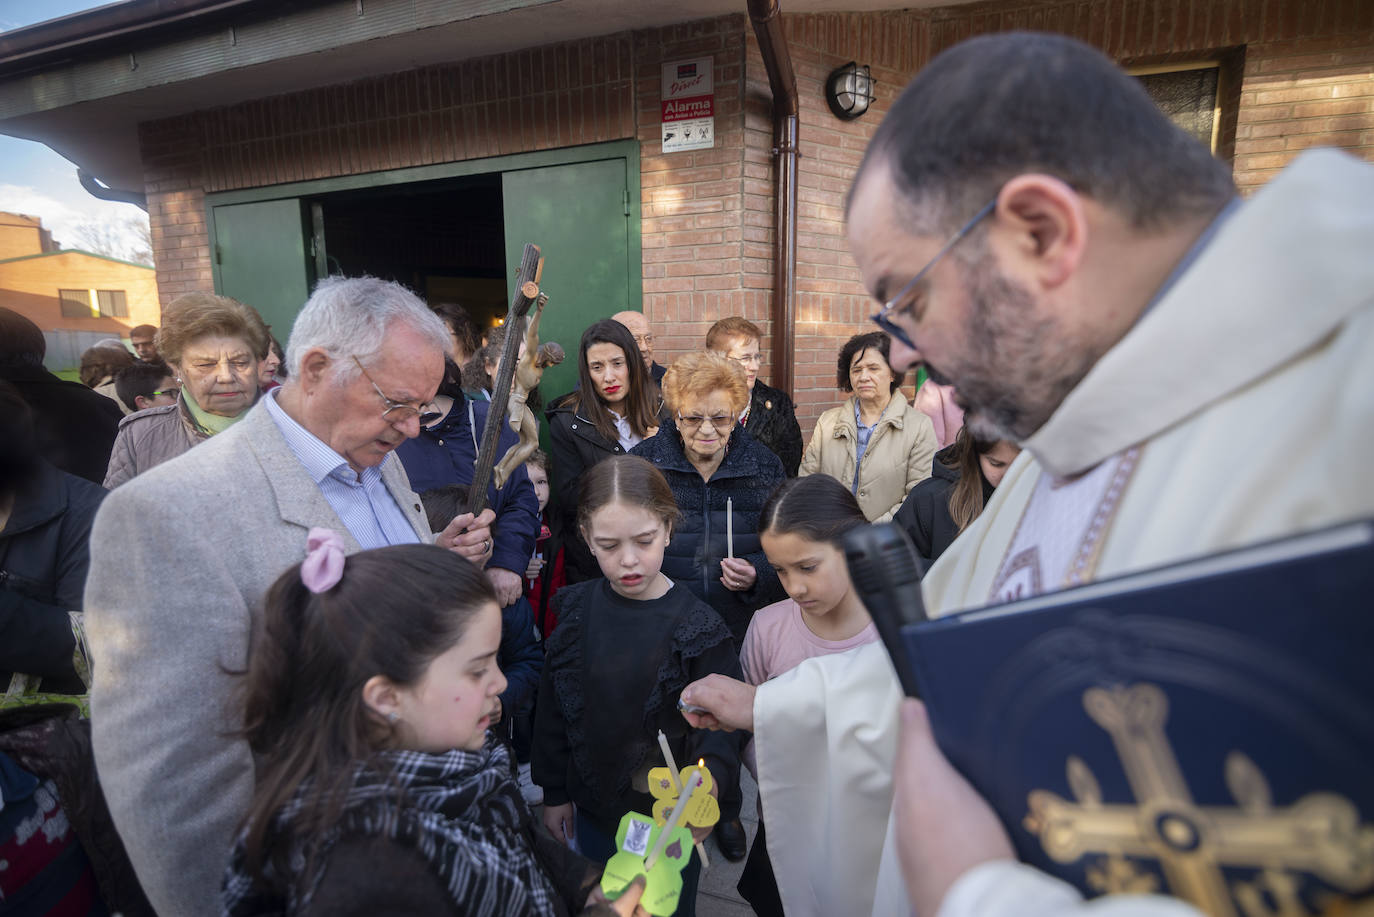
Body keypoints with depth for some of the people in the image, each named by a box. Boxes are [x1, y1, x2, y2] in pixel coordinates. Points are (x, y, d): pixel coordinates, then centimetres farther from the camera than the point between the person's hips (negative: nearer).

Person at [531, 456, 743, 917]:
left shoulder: (696, 625, -19)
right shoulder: (577, 609, -10)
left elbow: (721, 723, -18)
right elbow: (553, 707, 0)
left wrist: (707, 779, -38)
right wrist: (554, 793, 5)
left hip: (671, 815, -3)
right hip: (592, 809, 3)